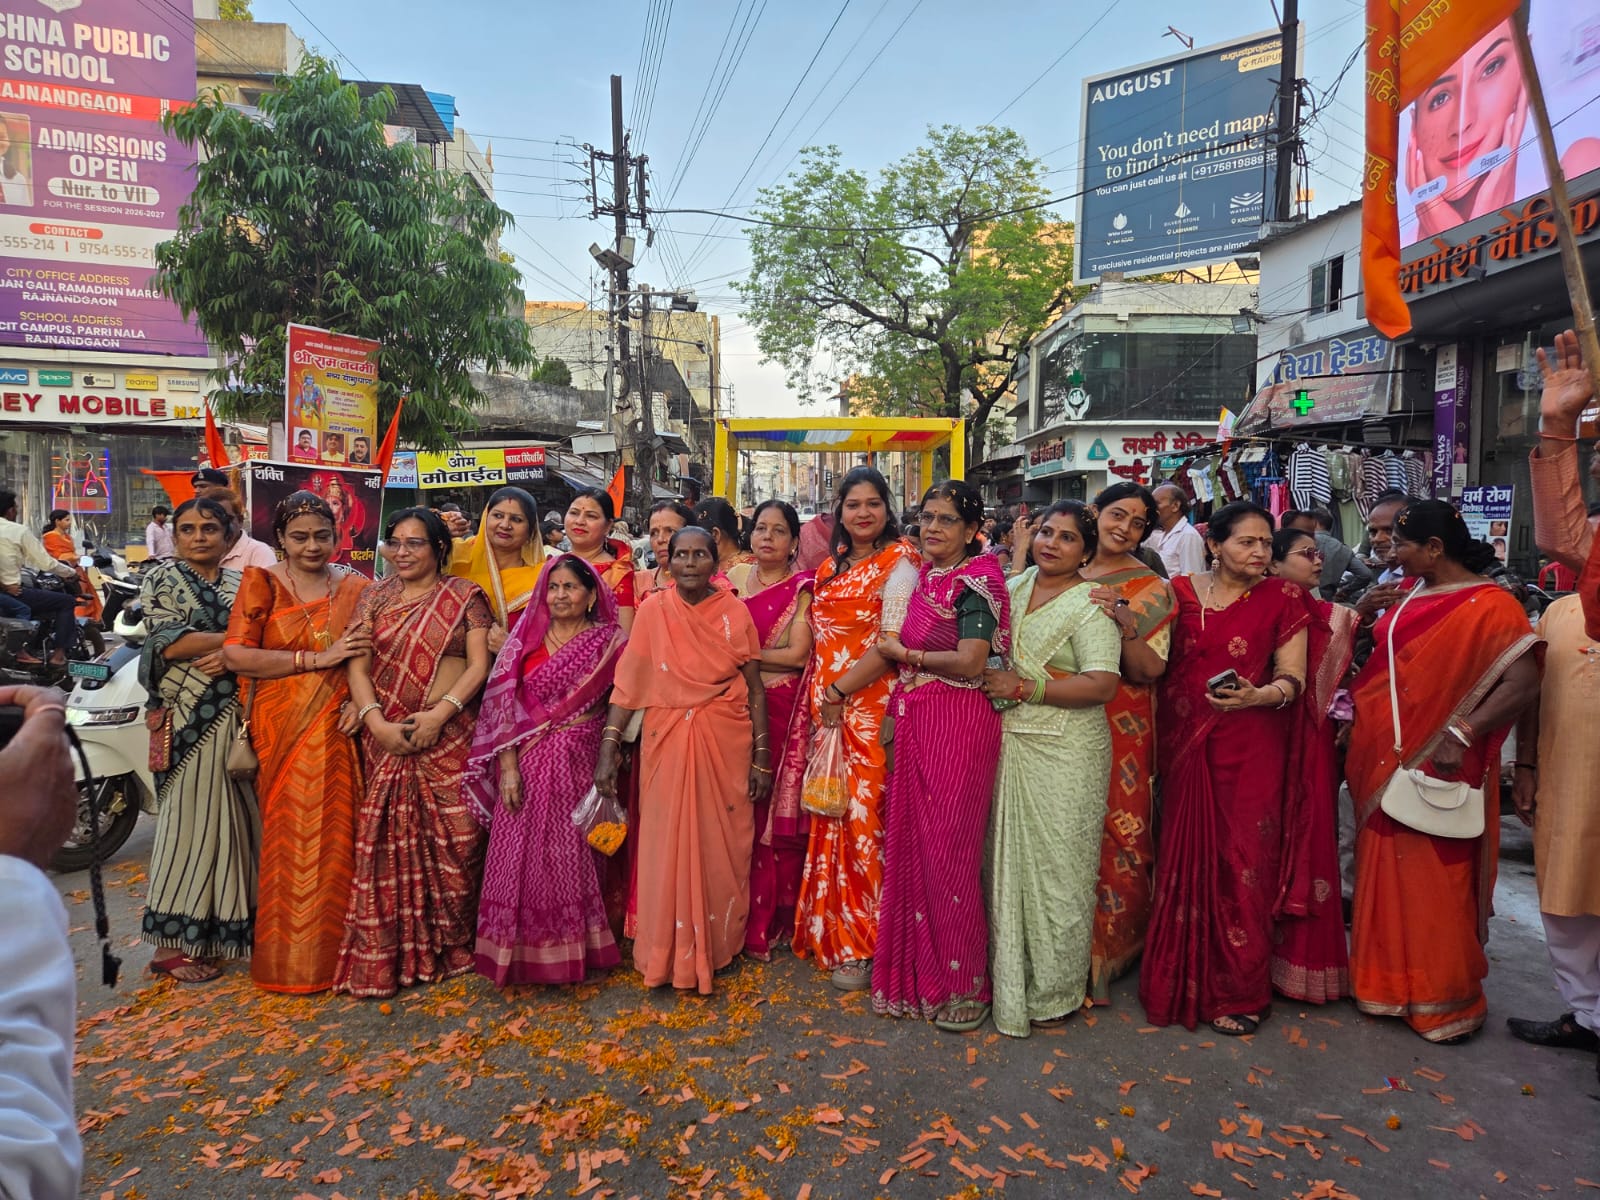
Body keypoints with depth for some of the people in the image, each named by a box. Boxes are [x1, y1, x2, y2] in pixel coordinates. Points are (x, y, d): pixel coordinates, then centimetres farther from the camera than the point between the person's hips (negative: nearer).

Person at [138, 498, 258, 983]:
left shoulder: (241, 583, 15)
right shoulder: (162, 580, 3)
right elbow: (170, 643, -11)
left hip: (240, 712, 4)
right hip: (192, 716, -4)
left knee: (239, 813, 6)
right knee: (192, 819, -2)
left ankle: (231, 921, 19)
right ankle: (171, 942, 8)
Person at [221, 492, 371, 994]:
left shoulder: (355, 588, 10)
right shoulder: (262, 583, 3)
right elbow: (236, 655, -8)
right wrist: (318, 659, -14)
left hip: (337, 728, 2)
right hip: (283, 728, -2)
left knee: (338, 835, 1)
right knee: (292, 838, 0)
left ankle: (333, 946, 16)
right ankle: (290, 957, 15)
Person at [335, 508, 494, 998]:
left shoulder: (465, 596, 4)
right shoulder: (374, 598, 12)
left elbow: (479, 665, -3)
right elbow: (357, 665, 5)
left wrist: (440, 712, -15)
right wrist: (375, 721, -10)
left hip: (450, 736, -2)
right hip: (388, 737, 2)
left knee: (455, 839, -3)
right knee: (387, 842, 0)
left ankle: (450, 945, 13)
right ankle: (384, 953, 10)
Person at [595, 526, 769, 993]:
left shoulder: (734, 612, -1)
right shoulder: (653, 611, -2)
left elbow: (755, 688, 1)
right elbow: (627, 682, -4)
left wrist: (762, 756, -1)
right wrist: (608, 747, -12)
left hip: (726, 743, 1)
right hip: (666, 743, 0)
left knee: (721, 846, 9)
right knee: (668, 845, 6)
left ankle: (719, 944, 29)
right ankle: (671, 951, 23)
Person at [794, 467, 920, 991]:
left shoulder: (899, 560, -6)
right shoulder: (831, 568, 16)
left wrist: (840, 691, -13)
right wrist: (821, 696, 9)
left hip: (870, 706, -7)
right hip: (826, 707, 7)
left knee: (864, 815, -5)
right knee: (831, 817, 10)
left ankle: (864, 942, 7)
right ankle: (833, 931, 23)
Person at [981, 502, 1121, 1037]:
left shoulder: (1089, 604, -8)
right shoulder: (1014, 586, 12)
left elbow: (1103, 684, -20)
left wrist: (1024, 687, -18)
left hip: (1065, 754, -6)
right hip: (1010, 744, 6)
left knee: (1057, 867, 3)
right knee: (1009, 859, 11)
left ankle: (1053, 993, 20)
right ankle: (1010, 979, 27)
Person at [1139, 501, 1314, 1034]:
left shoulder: (1282, 598, 2)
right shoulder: (1180, 592, 6)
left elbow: (1292, 679, -1)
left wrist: (1258, 696, -22)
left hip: (1249, 749, -1)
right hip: (1185, 746, 2)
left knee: (1240, 862, 0)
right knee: (1185, 858, 5)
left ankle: (1239, 989, 16)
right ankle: (1184, 977, 22)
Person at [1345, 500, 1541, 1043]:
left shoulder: (1489, 605, -14)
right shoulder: (1412, 593, 9)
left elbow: (1523, 681, -23)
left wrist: (1461, 734, -29)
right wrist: (1355, 709, 5)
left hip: (1436, 770, -7)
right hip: (1385, 761, 7)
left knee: (1434, 881, 3)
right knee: (1385, 872, 16)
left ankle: (1445, 999, 20)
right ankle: (1388, 981, 32)